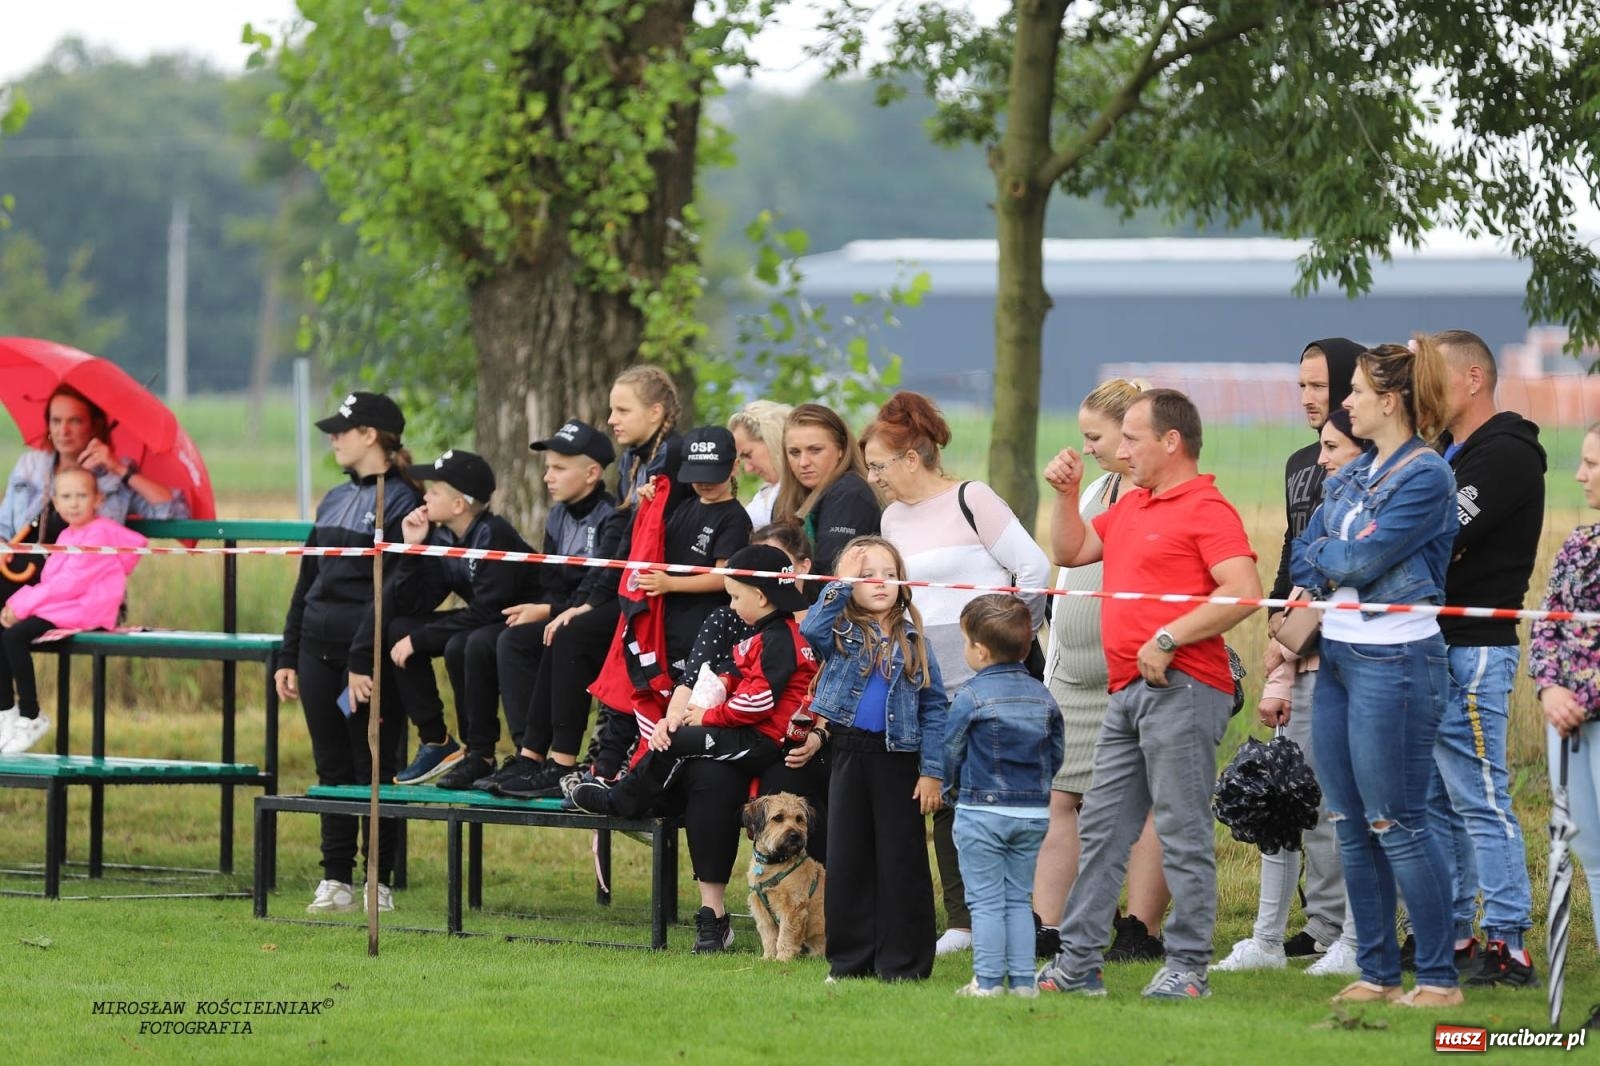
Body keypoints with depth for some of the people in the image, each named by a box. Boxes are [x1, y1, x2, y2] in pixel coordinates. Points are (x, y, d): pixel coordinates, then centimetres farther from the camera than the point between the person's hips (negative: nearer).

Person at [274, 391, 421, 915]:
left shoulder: (401, 503, -7)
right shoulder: (333, 502, 17)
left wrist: (366, 661, -19)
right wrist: (289, 657, 16)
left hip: (370, 657, -7)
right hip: (319, 652, 7)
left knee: (373, 769, -2)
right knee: (332, 768, 8)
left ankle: (379, 885, 4)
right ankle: (335, 881, 12)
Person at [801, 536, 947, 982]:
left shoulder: (911, 641, 3)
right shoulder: (842, 634, 3)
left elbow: (934, 708, 2)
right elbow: (811, 630, -21)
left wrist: (931, 772, -5)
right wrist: (842, 584, -14)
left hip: (897, 759, -1)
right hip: (850, 755, 1)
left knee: (901, 859, 1)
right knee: (847, 857, 6)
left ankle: (902, 961, 6)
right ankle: (850, 958, 14)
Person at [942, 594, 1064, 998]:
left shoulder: (972, 697, -11)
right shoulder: (1042, 697, 5)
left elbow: (950, 752, -4)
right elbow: (1056, 756, 10)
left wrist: (950, 792, 13)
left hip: (982, 812, -5)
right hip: (1034, 812, 5)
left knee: (986, 901, 0)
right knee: (1019, 899, 11)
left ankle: (988, 980, -2)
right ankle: (1022, 979, 8)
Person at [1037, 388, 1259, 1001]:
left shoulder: (1207, 510, -10)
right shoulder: (1131, 507, 19)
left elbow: (1244, 592, -21)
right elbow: (1071, 551, 30)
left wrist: (1169, 638, -20)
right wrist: (1066, 493, 15)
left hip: (1181, 690, -10)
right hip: (1128, 692, 10)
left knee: (1183, 835, -6)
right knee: (1100, 829, 11)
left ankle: (1187, 968, -3)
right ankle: (1077, 962, 15)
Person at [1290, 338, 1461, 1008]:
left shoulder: (1426, 477, -12)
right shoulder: (1355, 473, 14)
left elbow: (1364, 559, -18)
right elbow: (1303, 555, 13)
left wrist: (1323, 555, 1)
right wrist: (1323, 579, -7)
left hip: (1394, 658, -9)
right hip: (1338, 652, 9)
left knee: (1397, 823, -7)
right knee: (1350, 823, 10)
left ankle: (1439, 977, -1)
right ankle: (1377, 972, 17)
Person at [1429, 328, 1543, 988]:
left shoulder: (1503, 456, -12)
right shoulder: (1447, 451, 19)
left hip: (1474, 650, -10)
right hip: (1438, 645, 10)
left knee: (1481, 799, -10)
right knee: (1436, 801, 13)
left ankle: (1508, 947, -9)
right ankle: (1451, 936, 19)